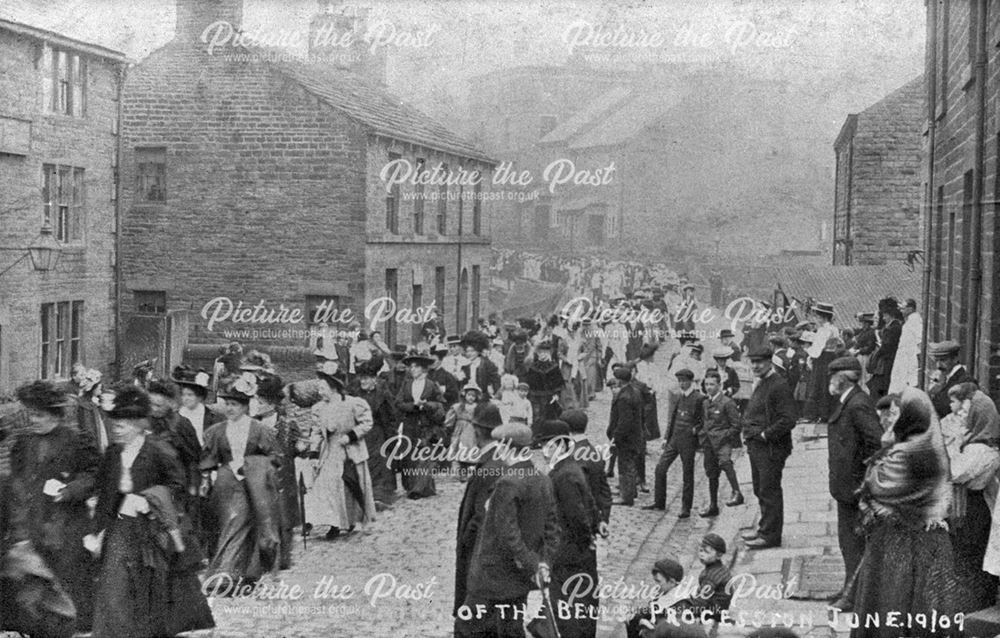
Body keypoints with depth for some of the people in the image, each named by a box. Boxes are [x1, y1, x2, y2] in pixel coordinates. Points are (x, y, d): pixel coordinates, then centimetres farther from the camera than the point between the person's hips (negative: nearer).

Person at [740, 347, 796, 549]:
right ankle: (764, 528, 29)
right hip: (756, 446, 9)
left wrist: (765, 434, -18)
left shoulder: (779, 386, -16)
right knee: (760, 490, 17)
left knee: (769, 491, -2)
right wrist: (749, 433, 12)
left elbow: (788, 420, -22)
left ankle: (770, 535, 5)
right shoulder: (761, 384, 14)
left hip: (771, 448, -9)